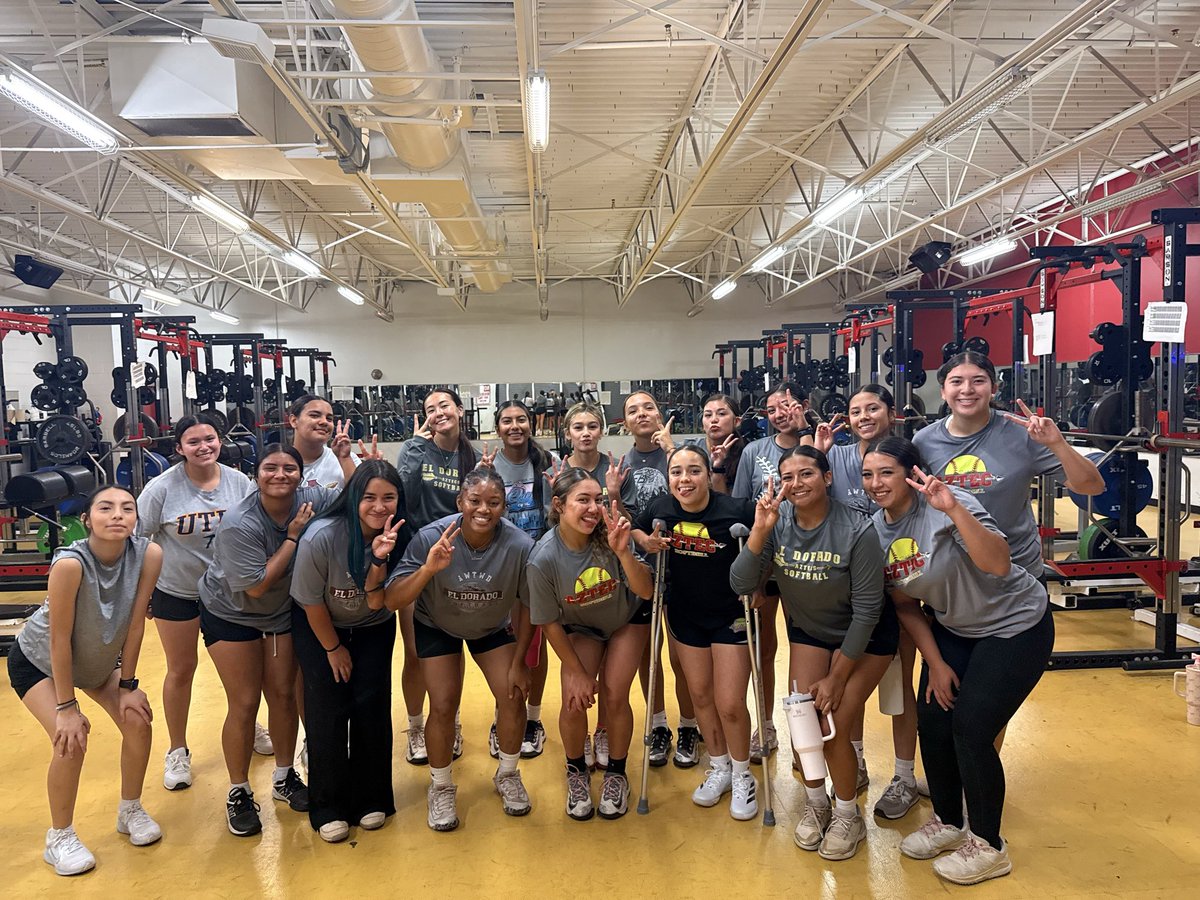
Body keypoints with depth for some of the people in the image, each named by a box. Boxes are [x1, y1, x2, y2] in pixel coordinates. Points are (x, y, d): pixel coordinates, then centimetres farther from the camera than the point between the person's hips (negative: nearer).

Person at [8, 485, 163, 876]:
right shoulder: (70, 563, -38)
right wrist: (66, 707, -22)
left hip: (99, 657, 4)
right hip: (38, 661, -4)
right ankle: (59, 838, 8)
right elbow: (59, 639, -29)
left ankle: (131, 811, 22)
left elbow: (136, 623, -17)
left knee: (138, 723, -5)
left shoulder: (149, 554, -27)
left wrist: (128, 685, -11)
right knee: (72, 739, -17)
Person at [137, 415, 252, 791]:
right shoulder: (162, 488, -16)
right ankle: (177, 751, 31)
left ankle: (248, 728, 41)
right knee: (181, 670, 12)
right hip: (176, 592, -2)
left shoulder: (239, 482, -10)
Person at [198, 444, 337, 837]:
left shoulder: (310, 500, -18)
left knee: (283, 695, 10)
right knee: (244, 704, -1)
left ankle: (284, 778, 29)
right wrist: (293, 537, -29)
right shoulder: (239, 523, -30)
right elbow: (256, 586, -30)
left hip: (282, 612, 4)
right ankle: (239, 794, 18)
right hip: (231, 614, -4)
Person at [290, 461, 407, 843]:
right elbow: (311, 602, -16)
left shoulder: (398, 538, -20)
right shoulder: (321, 537, -29)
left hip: (373, 629, 3)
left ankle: (371, 799, 16)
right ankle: (328, 807, 11)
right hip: (318, 626, -2)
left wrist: (379, 558, -38)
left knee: (372, 705, -3)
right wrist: (333, 648, -5)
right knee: (327, 709, -6)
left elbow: (376, 603, -22)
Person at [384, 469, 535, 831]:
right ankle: (441, 788, 19)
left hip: (494, 626, 1)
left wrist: (518, 662, -8)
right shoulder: (431, 538, -33)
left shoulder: (520, 546, -31)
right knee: (444, 706, -9)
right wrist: (428, 569, -50)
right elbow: (392, 600, -33)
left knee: (514, 697, -6)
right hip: (438, 626, -1)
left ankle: (507, 775, 24)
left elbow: (528, 606, -14)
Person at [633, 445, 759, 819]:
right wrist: (647, 542, -14)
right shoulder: (660, 509, -13)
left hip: (731, 616, -4)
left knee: (730, 704, -1)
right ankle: (719, 768, 39)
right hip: (685, 616, 4)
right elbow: (635, 531, 6)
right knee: (700, 695, 16)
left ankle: (742, 776, 27)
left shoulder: (736, 510, -25)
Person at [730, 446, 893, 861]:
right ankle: (816, 803, 27)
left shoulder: (857, 530, -28)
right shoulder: (777, 521, -18)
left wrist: (837, 678, -16)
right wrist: (759, 529, -37)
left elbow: (866, 611, -21)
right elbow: (741, 584, -24)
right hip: (809, 631, 4)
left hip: (865, 636, -3)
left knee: (834, 725, -10)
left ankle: (848, 815, 18)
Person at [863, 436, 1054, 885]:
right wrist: (935, 664, 1)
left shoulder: (948, 508, -26)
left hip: (1015, 625, -7)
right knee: (932, 722, 4)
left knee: (971, 730, -7)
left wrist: (954, 510, -49)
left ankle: (988, 847, 15)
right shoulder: (878, 529, -6)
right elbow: (906, 604, 4)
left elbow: (999, 565, -40)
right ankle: (948, 823, 29)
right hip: (955, 629, 7)